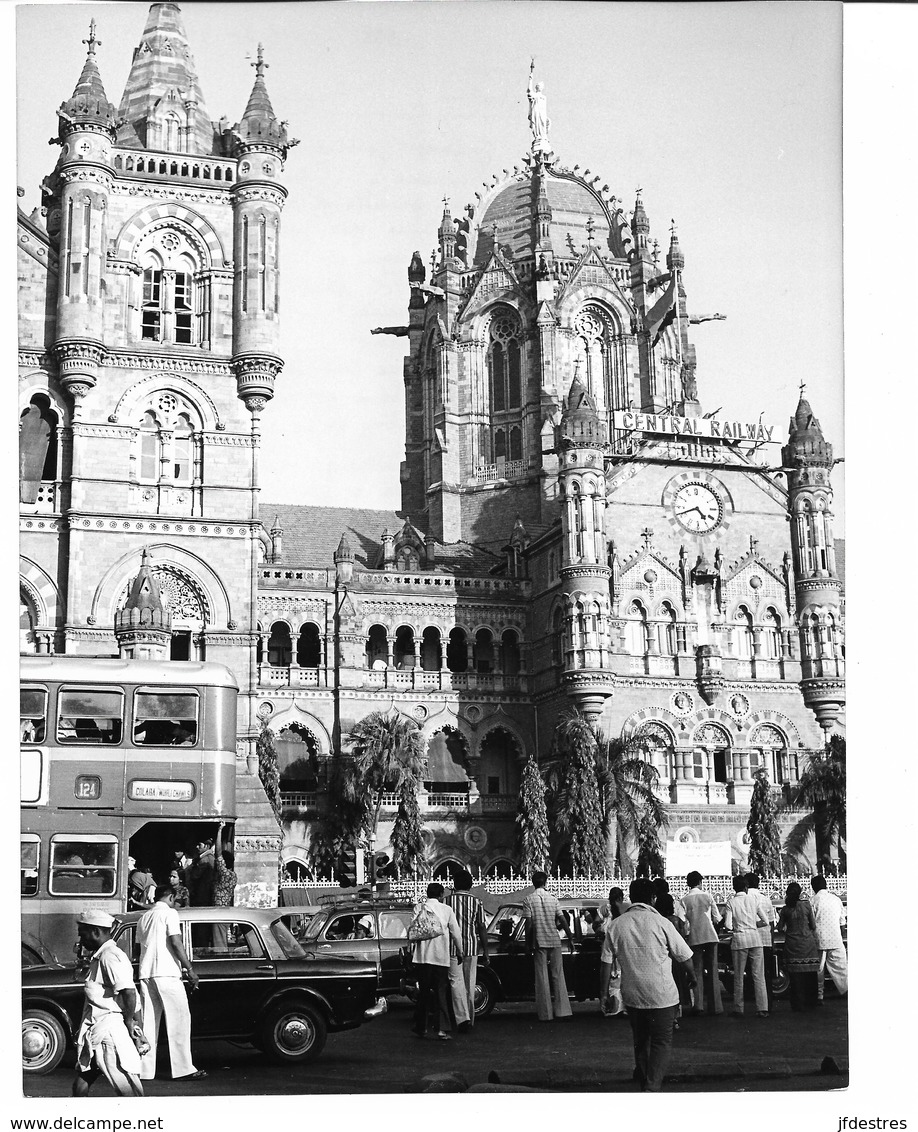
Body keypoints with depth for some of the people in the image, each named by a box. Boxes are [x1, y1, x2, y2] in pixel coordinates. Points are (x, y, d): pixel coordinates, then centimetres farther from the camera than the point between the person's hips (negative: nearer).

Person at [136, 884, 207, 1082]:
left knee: (148, 1023, 7)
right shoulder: (169, 913, -3)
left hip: (145, 973, 7)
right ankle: (183, 1069, -5)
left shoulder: (143, 918, 19)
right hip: (166, 973, -7)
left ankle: (145, 1070, 5)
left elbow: (140, 947, 19)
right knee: (179, 1020, -3)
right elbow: (176, 943, -12)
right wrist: (189, 970, -10)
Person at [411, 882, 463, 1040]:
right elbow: (456, 933, 5)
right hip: (441, 956, -1)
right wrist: (459, 952, 15)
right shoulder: (447, 910, 1)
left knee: (424, 992, 12)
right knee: (440, 993, 4)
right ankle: (442, 1029, -6)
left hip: (423, 956, 1)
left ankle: (420, 1027, 18)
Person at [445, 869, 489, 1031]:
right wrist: (485, 952, 6)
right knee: (470, 984, 12)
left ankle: (462, 1018, -18)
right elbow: (482, 928, 1)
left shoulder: (448, 900, -1)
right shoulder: (476, 902, 2)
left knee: (456, 982, -3)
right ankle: (470, 1019, 20)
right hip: (472, 947, 2)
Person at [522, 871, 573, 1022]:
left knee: (542, 978, 2)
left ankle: (545, 1014, 2)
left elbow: (529, 924, -8)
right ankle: (562, 1010, 6)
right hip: (555, 941, 2)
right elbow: (563, 921, 1)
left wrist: (527, 945, -2)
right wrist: (570, 939, 9)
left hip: (539, 942, -2)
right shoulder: (553, 899, 3)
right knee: (558, 976, 8)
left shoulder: (529, 900, -4)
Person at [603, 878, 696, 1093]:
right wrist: (691, 976, 16)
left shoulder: (615, 925, -4)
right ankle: (652, 1087, -8)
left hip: (631, 994, 4)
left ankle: (643, 1080, 37)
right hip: (662, 994, -4)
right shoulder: (660, 922, -12)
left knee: (640, 1040, 22)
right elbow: (683, 955, -2)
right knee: (662, 1042, 5)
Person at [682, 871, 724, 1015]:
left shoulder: (685, 900, -3)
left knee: (697, 971, 7)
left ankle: (699, 1006, -1)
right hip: (710, 935, 0)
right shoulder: (707, 896, -3)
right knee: (712, 970, 7)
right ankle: (715, 1006, 6)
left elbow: (684, 922, -4)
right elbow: (717, 918, 1)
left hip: (694, 938, 0)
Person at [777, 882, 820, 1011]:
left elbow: (780, 928, 6)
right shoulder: (807, 905, -5)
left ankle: (798, 1004, 6)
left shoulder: (785, 909, -1)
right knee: (809, 975, 7)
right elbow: (813, 926, -1)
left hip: (792, 945, 1)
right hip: (807, 943, -1)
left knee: (795, 976, 5)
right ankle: (809, 1003, 9)